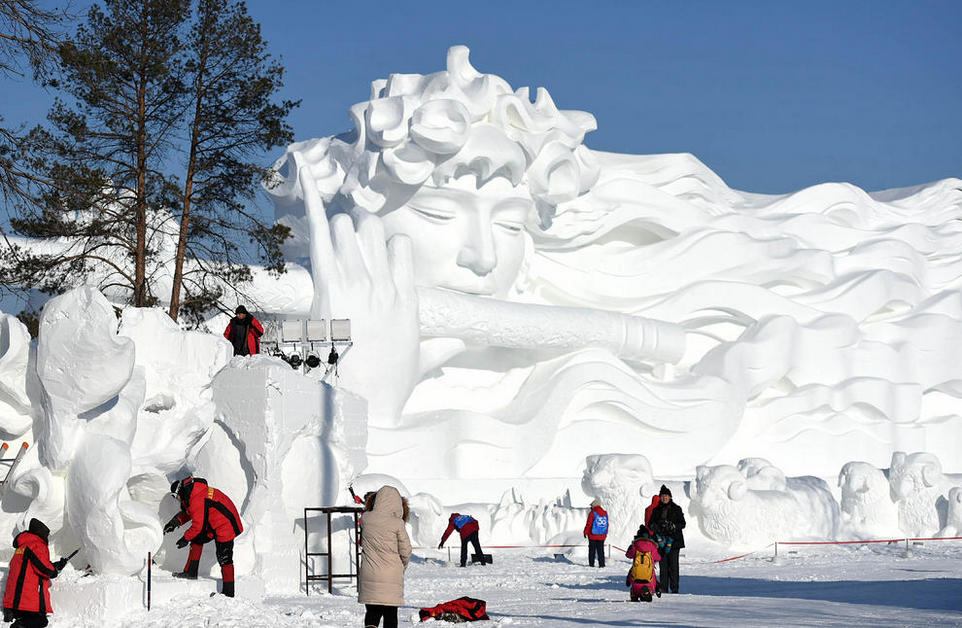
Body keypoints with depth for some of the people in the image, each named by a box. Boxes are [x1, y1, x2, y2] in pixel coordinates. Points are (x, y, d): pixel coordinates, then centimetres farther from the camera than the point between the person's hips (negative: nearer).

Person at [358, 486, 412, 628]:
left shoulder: (366, 519, -2)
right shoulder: (397, 523, -11)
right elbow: (406, 551, -4)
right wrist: (402, 567, 15)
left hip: (369, 577, 2)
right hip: (391, 577, -2)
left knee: (372, 612, 10)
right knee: (390, 616, 9)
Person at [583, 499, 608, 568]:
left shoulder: (592, 513, -9)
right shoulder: (605, 513, 7)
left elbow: (589, 524, -9)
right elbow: (607, 524, 12)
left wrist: (585, 532, 1)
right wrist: (606, 533, 21)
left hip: (593, 535, -4)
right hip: (602, 536, 4)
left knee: (592, 550, 5)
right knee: (600, 550, 7)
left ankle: (591, 563, 7)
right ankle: (602, 564, 2)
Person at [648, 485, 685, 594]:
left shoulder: (676, 509, 3)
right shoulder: (656, 510, 13)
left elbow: (682, 523, 1)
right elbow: (652, 523, 14)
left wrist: (673, 526, -18)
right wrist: (654, 526, -10)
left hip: (674, 540, -3)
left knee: (673, 565, -7)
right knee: (663, 565, 1)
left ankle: (674, 588, -4)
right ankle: (664, 588, 5)